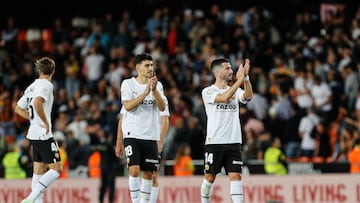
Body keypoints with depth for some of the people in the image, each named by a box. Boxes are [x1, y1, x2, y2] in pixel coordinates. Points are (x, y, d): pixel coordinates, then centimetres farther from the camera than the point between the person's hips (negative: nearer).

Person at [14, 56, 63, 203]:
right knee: (56, 169, -8)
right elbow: (37, 103, -29)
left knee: (39, 170, 11)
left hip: (34, 134, 9)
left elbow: (18, 109, 21)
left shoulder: (32, 86, 15)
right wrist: (46, 123, -20)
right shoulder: (46, 85, -10)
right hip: (44, 134, -9)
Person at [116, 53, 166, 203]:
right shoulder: (128, 84, 0)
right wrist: (145, 92, -19)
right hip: (132, 134, -3)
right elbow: (128, 106, -13)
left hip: (151, 135, 3)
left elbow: (162, 107, -4)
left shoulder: (157, 85, 8)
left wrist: (154, 90, -19)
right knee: (134, 170, -16)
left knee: (148, 173, 6)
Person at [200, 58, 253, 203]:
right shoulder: (208, 92, -1)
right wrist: (239, 80, -21)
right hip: (214, 142, -3)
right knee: (210, 177, 4)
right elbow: (224, 98, -20)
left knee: (235, 176, -6)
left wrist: (245, 77, -21)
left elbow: (248, 96, -10)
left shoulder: (236, 90, 11)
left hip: (233, 142, 3)